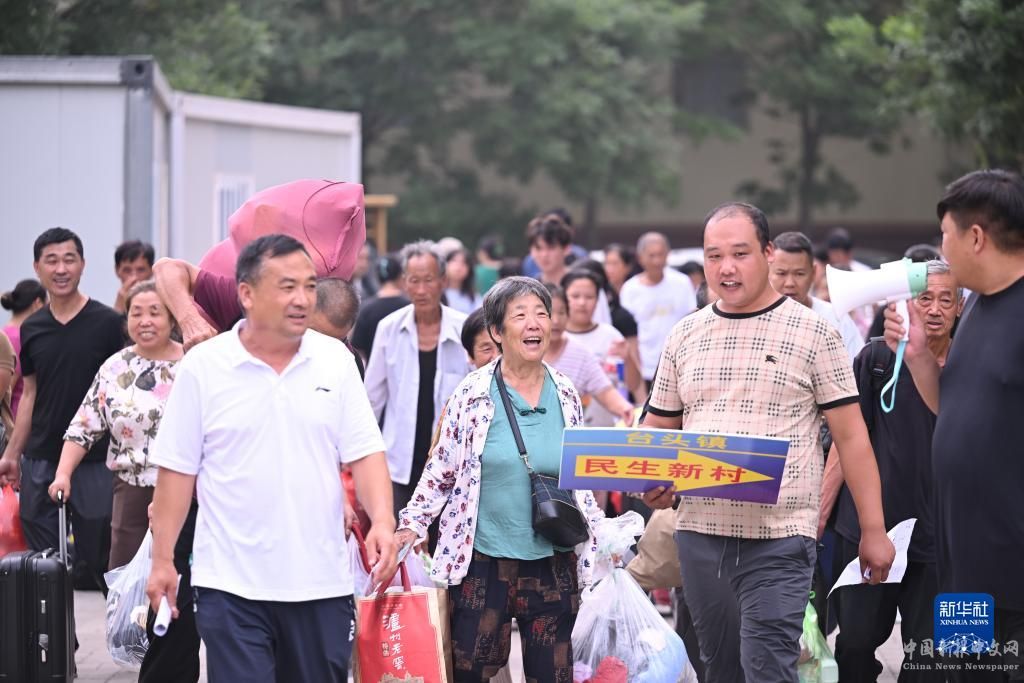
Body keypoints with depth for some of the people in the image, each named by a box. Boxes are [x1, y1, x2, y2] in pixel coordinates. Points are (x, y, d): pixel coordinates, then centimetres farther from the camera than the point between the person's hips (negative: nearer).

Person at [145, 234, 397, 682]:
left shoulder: (335, 360, 4)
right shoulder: (203, 367, -2)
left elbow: (365, 453, 3)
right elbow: (177, 470, 1)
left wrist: (382, 520, -14)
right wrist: (162, 560, 1)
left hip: (321, 581, 3)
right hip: (232, 583, -3)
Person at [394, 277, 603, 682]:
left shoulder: (566, 395, 6)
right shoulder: (473, 395, -3)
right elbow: (441, 471, 4)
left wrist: (600, 538, 12)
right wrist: (411, 525, -4)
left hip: (554, 566, 3)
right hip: (483, 563, -3)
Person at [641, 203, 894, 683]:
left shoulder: (812, 332, -1)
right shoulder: (685, 335, 11)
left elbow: (851, 436, 0)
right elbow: (657, 428, 18)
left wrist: (873, 530, -4)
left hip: (779, 538, -5)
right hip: (699, 531, 5)